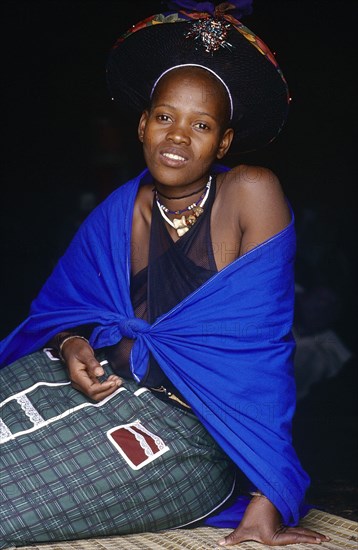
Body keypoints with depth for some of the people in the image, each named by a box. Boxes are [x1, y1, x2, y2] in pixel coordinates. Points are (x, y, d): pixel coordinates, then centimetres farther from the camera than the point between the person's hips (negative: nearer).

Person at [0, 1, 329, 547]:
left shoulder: (252, 193, -10)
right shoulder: (119, 213, 4)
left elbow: (265, 346, -13)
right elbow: (62, 307, 15)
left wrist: (268, 500, -17)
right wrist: (73, 346, -11)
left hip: (187, 433, -5)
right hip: (101, 378, 5)